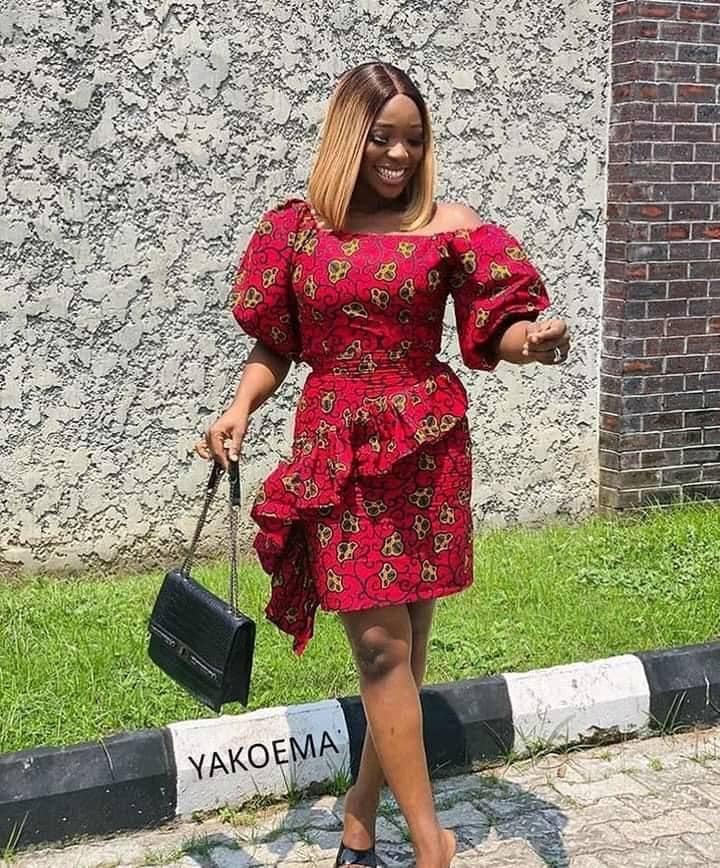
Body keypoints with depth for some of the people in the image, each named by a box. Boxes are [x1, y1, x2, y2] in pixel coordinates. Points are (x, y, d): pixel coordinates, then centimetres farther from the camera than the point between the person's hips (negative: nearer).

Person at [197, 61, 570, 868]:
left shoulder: (448, 225, 1)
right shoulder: (297, 228, 5)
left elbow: (497, 332, -7)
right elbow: (274, 345, 11)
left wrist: (538, 340, -29)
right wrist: (239, 408, -6)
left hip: (425, 444, 0)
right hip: (335, 448, 0)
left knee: (403, 641, 5)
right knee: (380, 644, -5)